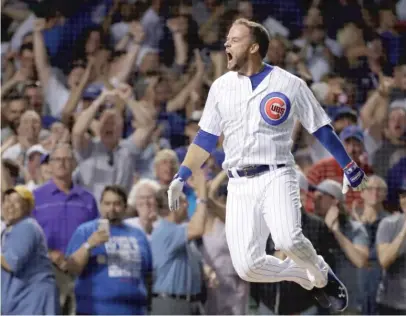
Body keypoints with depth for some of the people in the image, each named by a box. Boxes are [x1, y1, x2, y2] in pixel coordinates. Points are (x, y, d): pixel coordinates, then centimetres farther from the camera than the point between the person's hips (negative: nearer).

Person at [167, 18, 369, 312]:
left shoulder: (290, 85, 0)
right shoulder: (221, 87, 10)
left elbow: (321, 129, 5)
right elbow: (206, 138, 13)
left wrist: (349, 167, 4)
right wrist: (181, 178, 4)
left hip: (277, 177, -4)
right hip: (239, 185, 4)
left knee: (288, 239, -31)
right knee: (247, 266, -11)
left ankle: (322, 275, 1)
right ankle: (311, 279, 14)